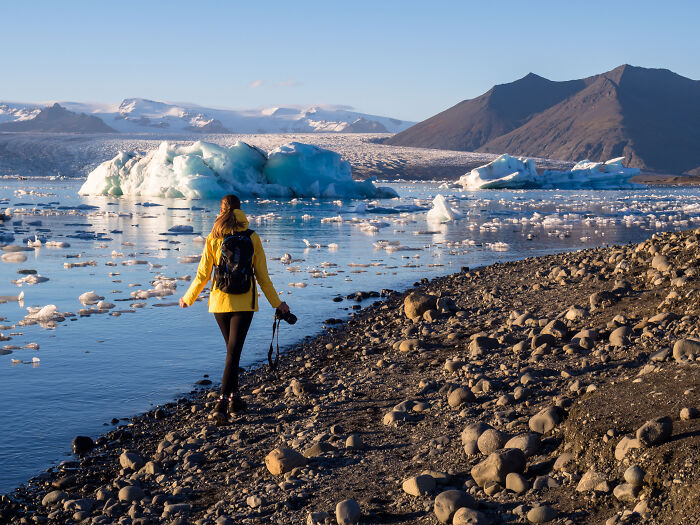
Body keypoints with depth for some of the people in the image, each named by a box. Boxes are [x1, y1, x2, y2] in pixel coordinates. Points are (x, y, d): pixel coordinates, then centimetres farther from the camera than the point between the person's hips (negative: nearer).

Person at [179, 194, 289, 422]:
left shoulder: (213, 239, -3)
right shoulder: (252, 238, -4)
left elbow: (203, 275, 0)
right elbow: (262, 275, -1)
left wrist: (188, 298, 15)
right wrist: (276, 303, 9)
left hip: (220, 301, 2)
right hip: (244, 303, -2)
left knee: (232, 349, 19)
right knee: (233, 351, -2)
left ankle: (233, 397, 24)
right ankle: (222, 402, -12)